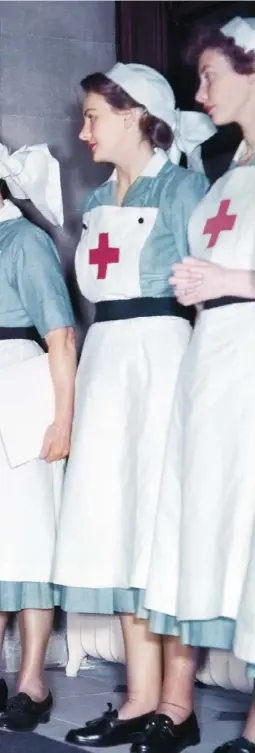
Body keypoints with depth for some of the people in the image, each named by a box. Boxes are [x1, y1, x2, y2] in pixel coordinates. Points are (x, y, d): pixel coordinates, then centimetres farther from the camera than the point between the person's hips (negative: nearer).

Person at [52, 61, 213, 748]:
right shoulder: (97, 200, 19)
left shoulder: (180, 187, -3)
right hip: (105, 355, 8)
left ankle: (167, 698, -5)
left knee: (156, 509, -9)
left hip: (160, 349, -8)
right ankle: (141, 692, 8)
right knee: (110, 512, 4)